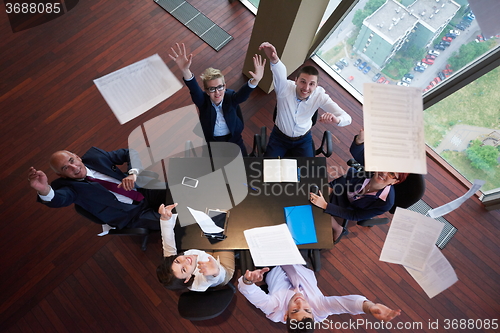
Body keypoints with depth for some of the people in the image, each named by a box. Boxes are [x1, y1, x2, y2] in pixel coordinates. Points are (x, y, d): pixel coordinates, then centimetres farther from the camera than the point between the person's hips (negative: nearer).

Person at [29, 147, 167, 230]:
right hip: (133, 215, -4)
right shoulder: (69, 186, -8)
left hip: (145, 192, 4)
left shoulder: (95, 155, 0)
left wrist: (133, 173, -19)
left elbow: (130, 153, 1)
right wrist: (44, 189, -54)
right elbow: (57, 199, -31)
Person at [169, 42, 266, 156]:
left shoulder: (230, 97, -19)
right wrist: (185, 70, -63)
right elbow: (194, 89, -40)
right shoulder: (203, 101, -19)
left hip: (233, 139, 1)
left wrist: (255, 80, -63)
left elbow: (243, 93, -40)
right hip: (210, 141, 0)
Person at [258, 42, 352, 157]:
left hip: (303, 140, 2)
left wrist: (336, 119, -51)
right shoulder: (284, 88, -27)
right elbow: (280, 73, -52)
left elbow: (347, 118, -26)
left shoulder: (319, 96, -22)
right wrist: (274, 60, -76)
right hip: (280, 136, -1)